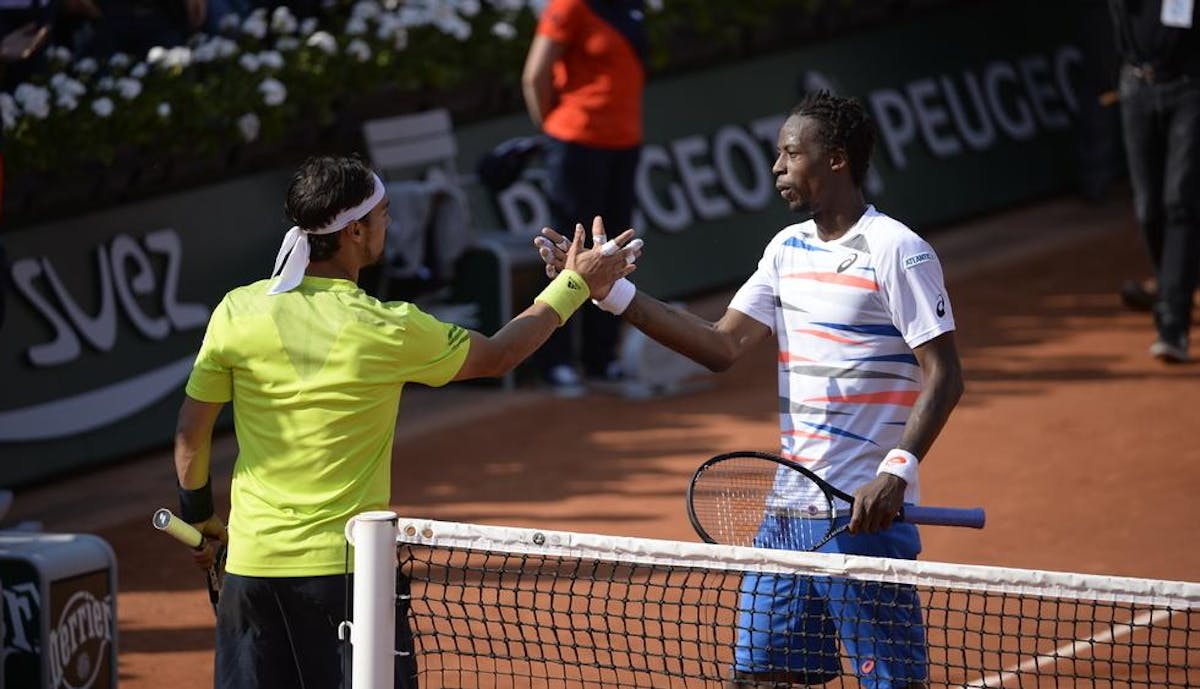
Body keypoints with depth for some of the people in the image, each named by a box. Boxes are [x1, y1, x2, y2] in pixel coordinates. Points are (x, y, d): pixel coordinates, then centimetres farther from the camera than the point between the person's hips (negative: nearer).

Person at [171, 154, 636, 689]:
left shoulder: (237, 312, -5)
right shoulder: (389, 331, -10)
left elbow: (190, 433, 4)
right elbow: (498, 356, 7)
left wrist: (197, 512, 22)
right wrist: (576, 284, 20)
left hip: (252, 561, 3)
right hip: (347, 562, -3)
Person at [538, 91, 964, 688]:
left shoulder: (897, 251, -11)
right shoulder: (787, 249, 13)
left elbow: (944, 375, -14)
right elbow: (724, 347, 9)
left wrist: (898, 471, -25)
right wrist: (612, 292, 3)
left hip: (865, 510, -8)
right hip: (790, 505, 8)